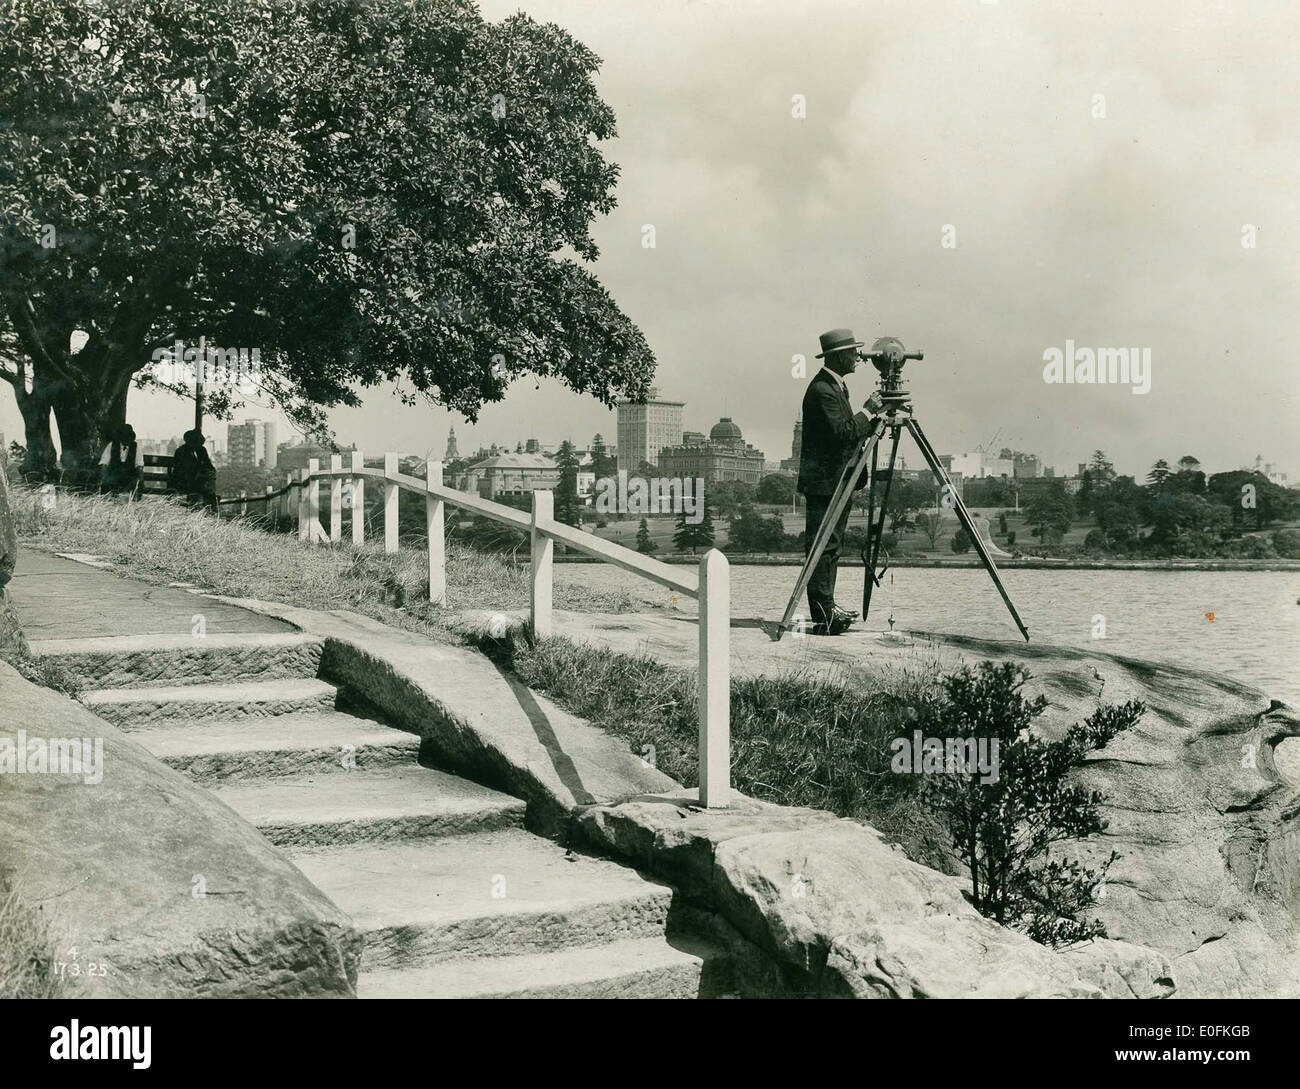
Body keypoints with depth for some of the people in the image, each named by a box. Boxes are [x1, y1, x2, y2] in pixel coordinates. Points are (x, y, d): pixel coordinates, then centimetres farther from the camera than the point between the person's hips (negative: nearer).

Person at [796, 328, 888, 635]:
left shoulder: (836, 386, 17)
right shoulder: (822, 390, -16)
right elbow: (842, 432, -24)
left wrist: (873, 416, 10)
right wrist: (868, 411, -14)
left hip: (837, 482, 11)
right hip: (824, 482, -11)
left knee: (831, 547, 13)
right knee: (822, 548, -8)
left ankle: (827, 608, 19)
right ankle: (823, 617, -7)